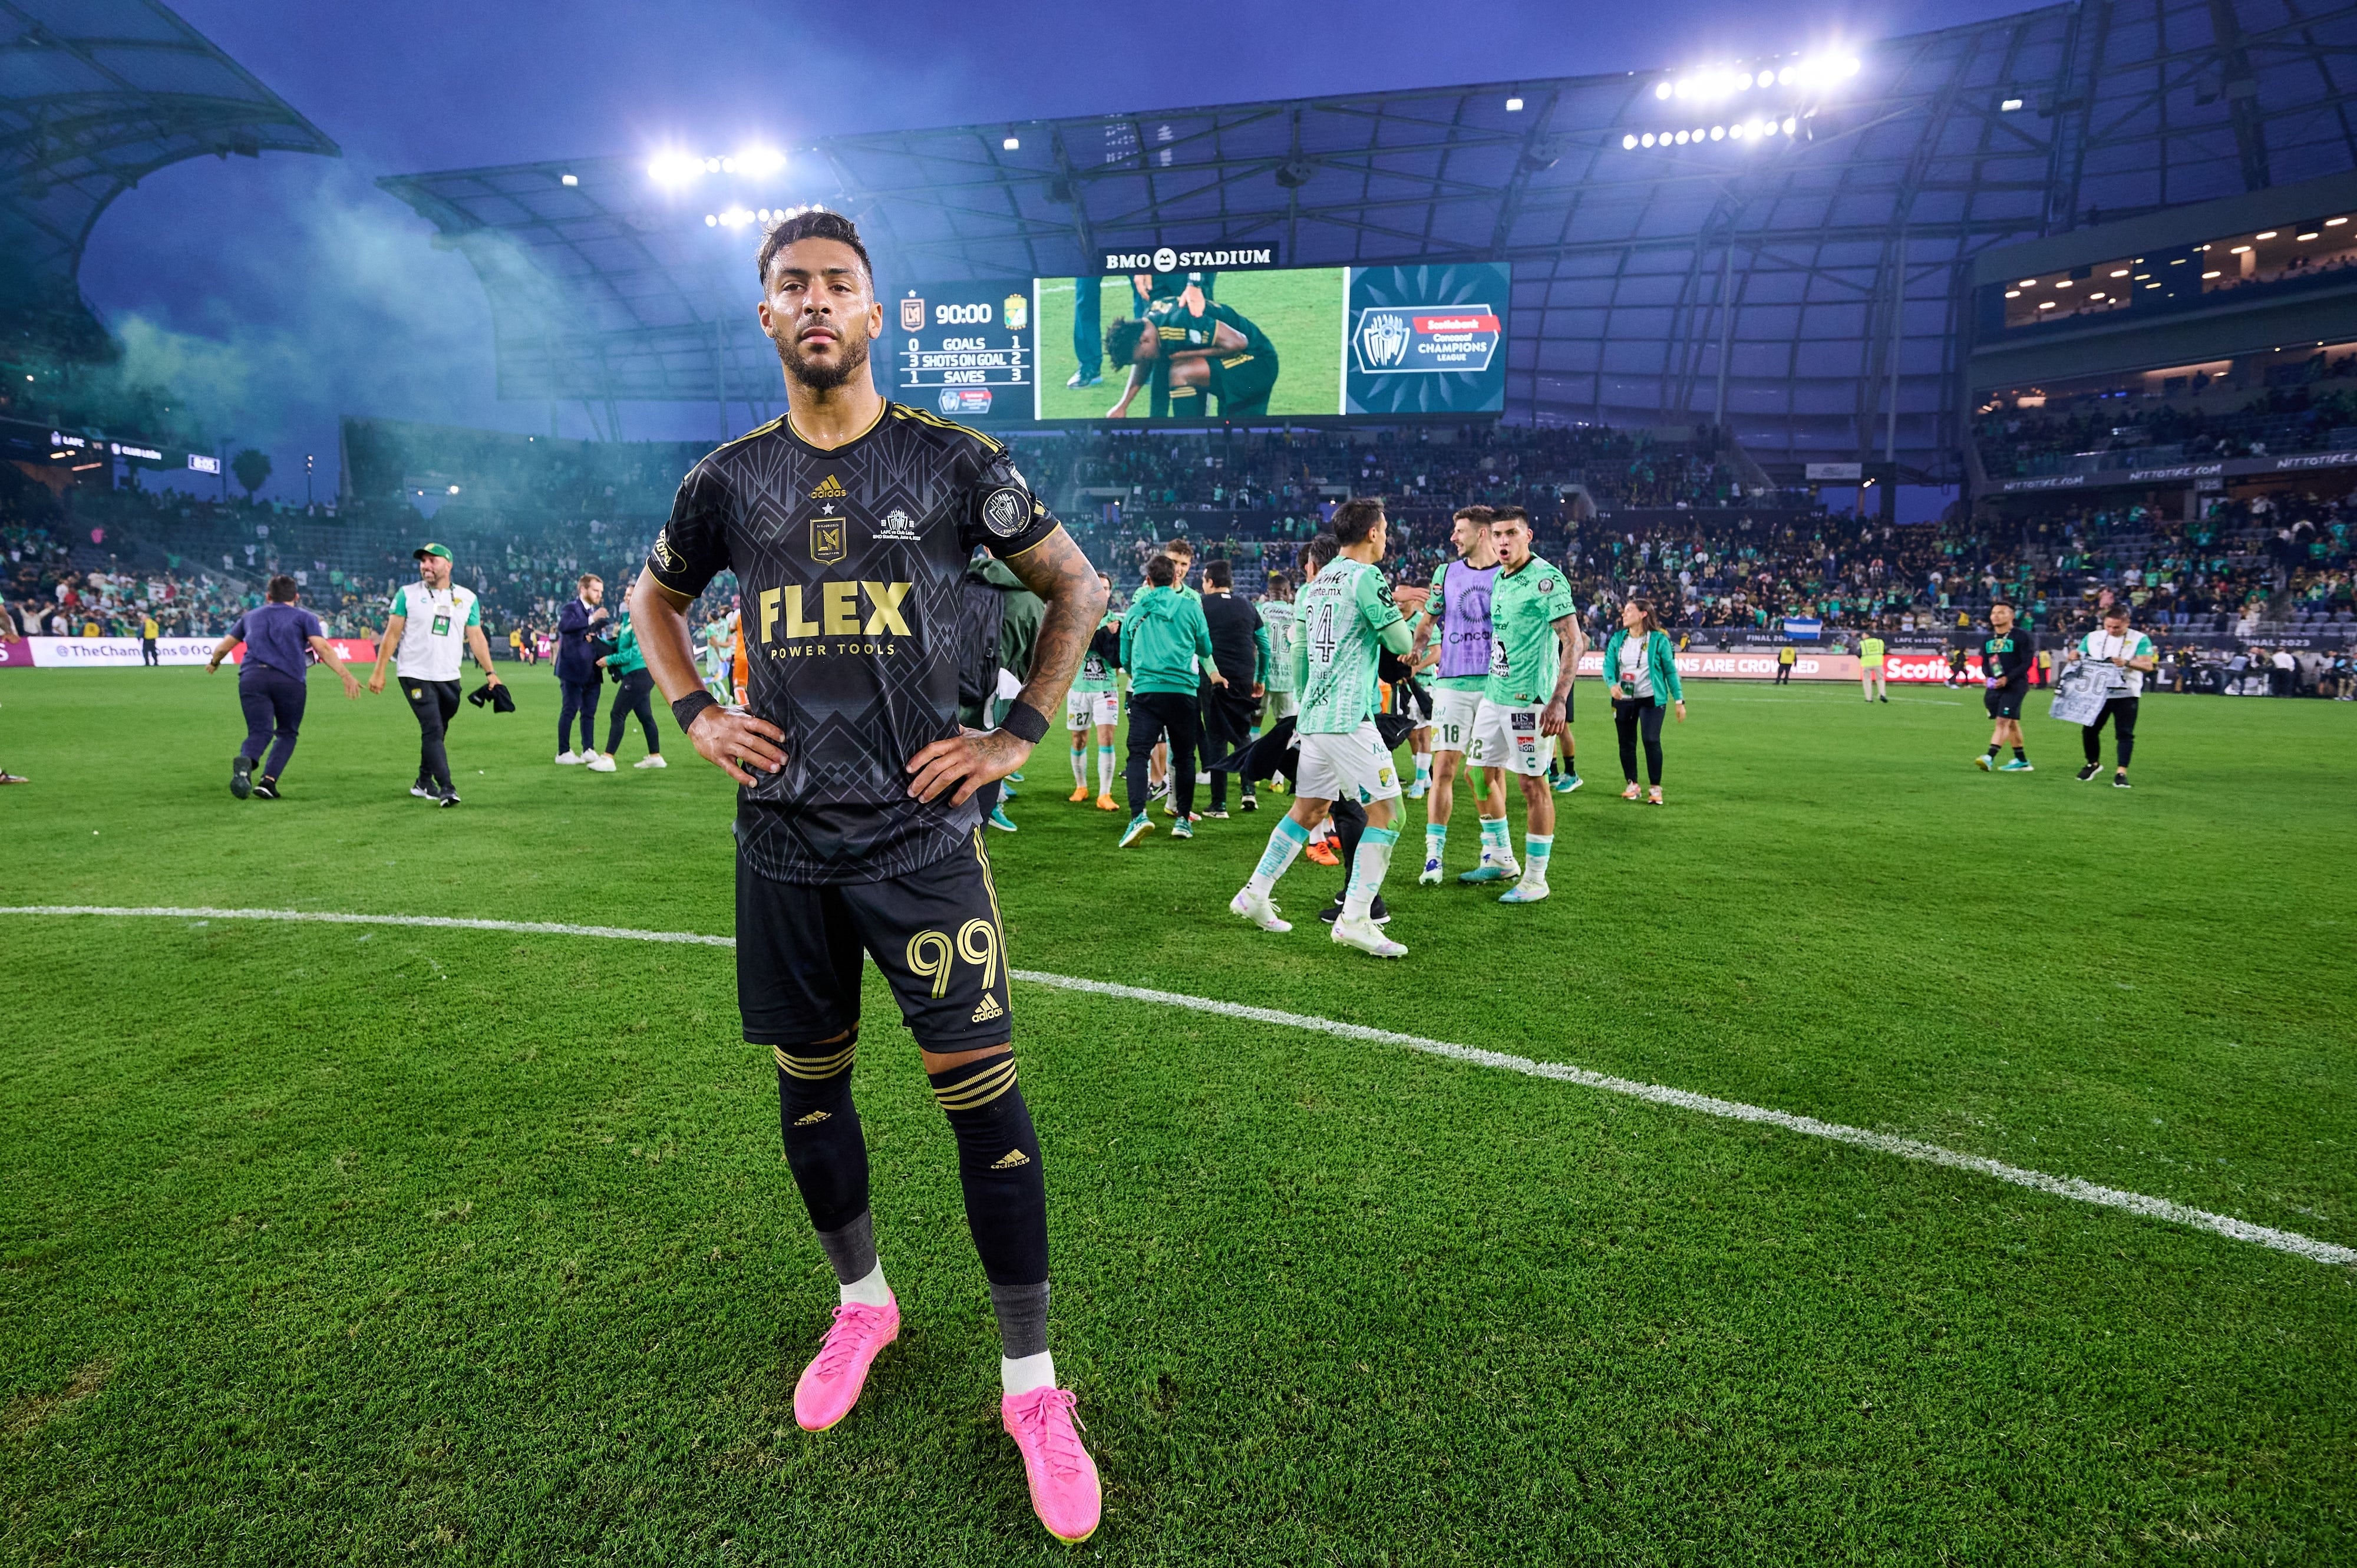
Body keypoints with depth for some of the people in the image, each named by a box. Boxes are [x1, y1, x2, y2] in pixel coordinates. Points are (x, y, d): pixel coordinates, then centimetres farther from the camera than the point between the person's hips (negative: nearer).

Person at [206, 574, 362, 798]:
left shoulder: (251, 616, 27)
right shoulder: (304, 617, 17)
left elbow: (223, 647, 34)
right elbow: (323, 648, 0)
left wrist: (214, 663, 55)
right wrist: (346, 676, -7)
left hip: (251, 677, 2)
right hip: (290, 681, -2)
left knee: (260, 731, -3)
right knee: (287, 733, 13)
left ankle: (245, 763, -36)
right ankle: (268, 781, -4)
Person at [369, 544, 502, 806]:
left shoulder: (467, 597, 7)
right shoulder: (407, 594, 1)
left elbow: (476, 637, 8)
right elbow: (392, 634, 1)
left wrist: (490, 672, 0)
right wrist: (379, 671, -4)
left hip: (449, 678, 3)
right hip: (415, 675, -3)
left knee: (437, 732, 10)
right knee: (433, 730, -13)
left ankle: (424, 782, 25)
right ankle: (446, 788, -16)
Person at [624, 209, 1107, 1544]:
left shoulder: (952, 461, -1)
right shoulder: (732, 479, 8)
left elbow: (1077, 586, 6)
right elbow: (657, 596, 24)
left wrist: (1021, 735, -2)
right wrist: (693, 714, 8)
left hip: (920, 833, -3)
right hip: (785, 842, 4)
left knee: (982, 1090, -6)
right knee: (810, 1084, 13)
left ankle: (1032, 1384, 11)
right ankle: (862, 1306, 38)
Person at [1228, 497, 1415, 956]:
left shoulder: (1315, 583, 16)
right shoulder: (1366, 577, -9)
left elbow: (1298, 653, 20)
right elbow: (1402, 644, -6)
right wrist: (1398, 617, 16)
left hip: (1313, 715, 9)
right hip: (1349, 718, -9)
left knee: (1307, 809, 19)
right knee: (1387, 812, -5)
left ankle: (1254, 895, 23)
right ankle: (1355, 920, -8)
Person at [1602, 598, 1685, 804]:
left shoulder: (1659, 639, -6)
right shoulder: (1617, 639, 3)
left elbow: (1670, 671, -3)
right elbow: (1608, 665, -3)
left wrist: (1679, 701, -5)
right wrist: (1612, 684, -25)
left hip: (1651, 699, -4)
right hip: (1623, 699, 4)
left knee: (1652, 740, -10)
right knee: (1626, 743, 8)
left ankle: (1656, 788, 3)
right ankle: (1632, 785, 24)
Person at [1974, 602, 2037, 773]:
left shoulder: (2022, 636, -6)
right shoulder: (1987, 639, 13)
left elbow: (2027, 663, -10)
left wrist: (2007, 678, -20)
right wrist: (1987, 677, -5)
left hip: (2015, 685, -7)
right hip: (1994, 686, 7)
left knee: (2002, 721, -16)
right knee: (2011, 723, 15)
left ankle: (1990, 758, -27)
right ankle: (2022, 761, 24)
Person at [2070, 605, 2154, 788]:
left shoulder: (2140, 639, -2)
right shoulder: (2093, 637, 8)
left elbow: (2148, 665, -10)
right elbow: (2076, 654, 11)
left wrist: (2127, 663, -28)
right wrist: (2074, 656, -14)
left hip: (2126, 694, -3)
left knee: (2125, 734, -6)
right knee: (2090, 730, 6)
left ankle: (2121, 772, -3)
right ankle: (2093, 764, 28)